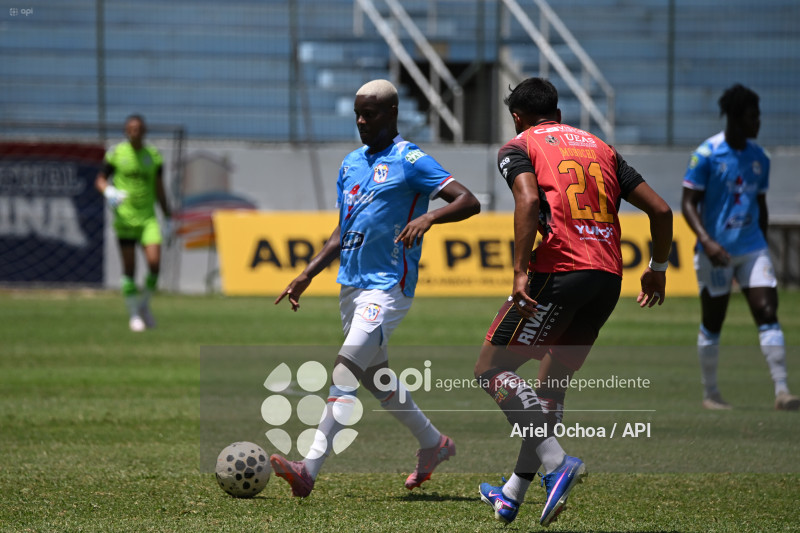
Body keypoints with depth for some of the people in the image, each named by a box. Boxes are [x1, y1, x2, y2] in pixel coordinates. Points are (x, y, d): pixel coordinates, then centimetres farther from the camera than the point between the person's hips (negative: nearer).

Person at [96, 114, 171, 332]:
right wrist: (109, 192, -17)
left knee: (154, 262, -13)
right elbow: (100, 180, 6)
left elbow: (159, 191, 12)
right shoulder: (116, 153, 1)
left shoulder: (153, 156, 7)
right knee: (129, 268, -2)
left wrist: (169, 218, 10)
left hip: (148, 218, 1)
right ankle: (134, 314, 11)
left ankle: (144, 304, 11)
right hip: (125, 217, -1)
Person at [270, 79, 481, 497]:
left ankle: (309, 470, -24)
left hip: (387, 287, -9)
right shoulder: (350, 164, 15)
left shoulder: (409, 161, -8)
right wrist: (307, 275, 14)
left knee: (344, 372, -18)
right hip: (351, 285, 9)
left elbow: (469, 202, -15)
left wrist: (428, 217, -33)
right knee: (374, 376, 17)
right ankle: (433, 443, 36)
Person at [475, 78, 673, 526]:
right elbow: (661, 210, 17)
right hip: (609, 279, 6)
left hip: (560, 272, -6)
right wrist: (658, 267, 30)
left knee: (492, 369, 2)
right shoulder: (601, 148, 23)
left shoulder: (519, 147, 7)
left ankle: (558, 462, -14)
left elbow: (529, 200, -14)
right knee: (552, 383, 20)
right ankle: (513, 494, 24)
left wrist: (521, 271, -18)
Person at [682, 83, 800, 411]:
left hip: (752, 248, 4)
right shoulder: (706, 155, -9)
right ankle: (710, 393, 19)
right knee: (712, 324, 6)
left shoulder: (759, 158, 7)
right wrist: (707, 242, -22)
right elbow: (688, 203, -10)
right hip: (716, 252, -4)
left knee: (768, 315, -9)